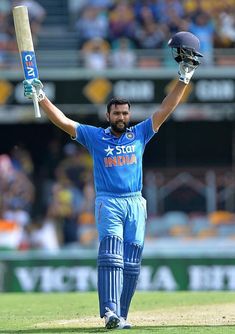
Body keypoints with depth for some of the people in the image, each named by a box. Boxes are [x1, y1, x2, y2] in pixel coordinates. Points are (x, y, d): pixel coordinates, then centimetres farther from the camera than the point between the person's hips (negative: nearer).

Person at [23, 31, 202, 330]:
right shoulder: (95, 137, 9)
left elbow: (165, 110, 10)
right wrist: (41, 97, -6)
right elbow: (62, 121, 3)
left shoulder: (139, 134, 13)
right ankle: (110, 312, -28)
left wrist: (184, 76, 4)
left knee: (131, 263, 0)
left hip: (136, 204, 3)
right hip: (108, 202, -3)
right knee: (111, 255, -18)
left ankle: (120, 316, 4)